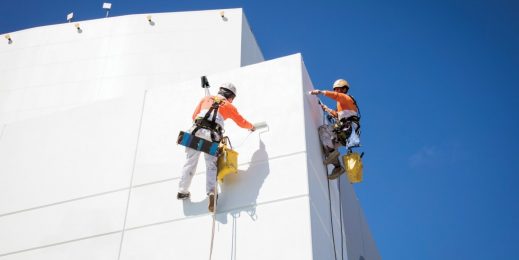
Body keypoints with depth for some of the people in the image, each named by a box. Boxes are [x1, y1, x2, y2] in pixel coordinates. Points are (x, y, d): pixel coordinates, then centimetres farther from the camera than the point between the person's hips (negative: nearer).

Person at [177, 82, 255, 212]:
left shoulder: (206, 99, 23)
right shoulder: (229, 106, 18)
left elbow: (194, 116, 24)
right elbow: (242, 123, 27)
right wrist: (251, 127, 47)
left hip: (196, 131, 2)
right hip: (212, 136, -2)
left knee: (190, 162, 11)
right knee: (211, 165, 1)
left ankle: (182, 191, 15)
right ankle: (211, 191, -19)